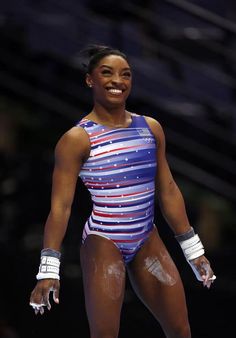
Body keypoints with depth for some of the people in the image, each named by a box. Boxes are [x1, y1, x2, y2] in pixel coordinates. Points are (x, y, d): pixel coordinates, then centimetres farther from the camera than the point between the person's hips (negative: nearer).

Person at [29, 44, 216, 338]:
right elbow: (60, 206, -13)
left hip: (148, 242, 6)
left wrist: (192, 248, 13)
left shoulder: (151, 128, 7)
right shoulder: (77, 139, -10)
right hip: (103, 245, -6)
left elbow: (168, 191, 13)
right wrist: (49, 267, -21)